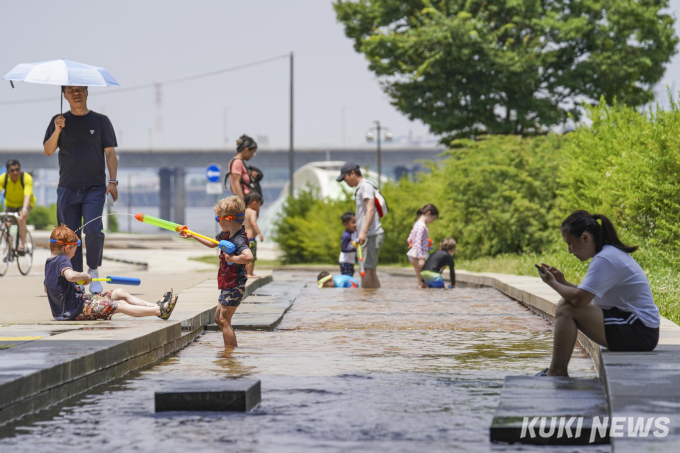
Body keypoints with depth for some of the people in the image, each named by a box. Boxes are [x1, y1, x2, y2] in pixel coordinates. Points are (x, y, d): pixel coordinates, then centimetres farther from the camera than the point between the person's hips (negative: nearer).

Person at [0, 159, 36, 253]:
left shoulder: (27, 178, -29)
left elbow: (27, 195, -40)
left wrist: (24, 209, -57)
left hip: (24, 203, -3)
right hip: (10, 204, 3)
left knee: (21, 218, -31)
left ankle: (22, 245, -22)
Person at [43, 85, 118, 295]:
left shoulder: (101, 121, 8)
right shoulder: (60, 121, 11)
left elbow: (110, 152, 7)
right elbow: (48, 151, 5)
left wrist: (113, 180, -3)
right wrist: (57, 131, -13)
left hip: (94, 187, -2)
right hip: (67, 188, 2)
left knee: (93, 230, -17)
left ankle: (94, 270, 4)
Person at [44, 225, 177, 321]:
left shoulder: (49, 263, 12)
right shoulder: (62, 260, -18)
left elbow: (46, 288, 25)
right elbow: (71, 275, -40)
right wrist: (84, 275, -20)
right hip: (76, 311, -11)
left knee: (120, 292, 13)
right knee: (121, 305, -13)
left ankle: (155, 306, 13)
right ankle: (159, 310, -14)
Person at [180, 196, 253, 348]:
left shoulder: (239, 240, -25)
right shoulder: (226, 234, 6)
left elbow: (248, 256, -45)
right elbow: (212, 243, 26)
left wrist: (232, 258, -31)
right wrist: (192, 235, 26)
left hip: (234, 286, -10)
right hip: (227, 285, 10)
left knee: (224, 319, -7)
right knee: (218, 318, 17)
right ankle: (234, 347, 23)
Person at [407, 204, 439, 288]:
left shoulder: (417, 224, 16)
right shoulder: (422, 226, -14)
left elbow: (410, 239, 22)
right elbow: (418, 242, -21)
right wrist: (421, 258, -23)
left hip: (413, 254, 10)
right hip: (417, 255, -10)